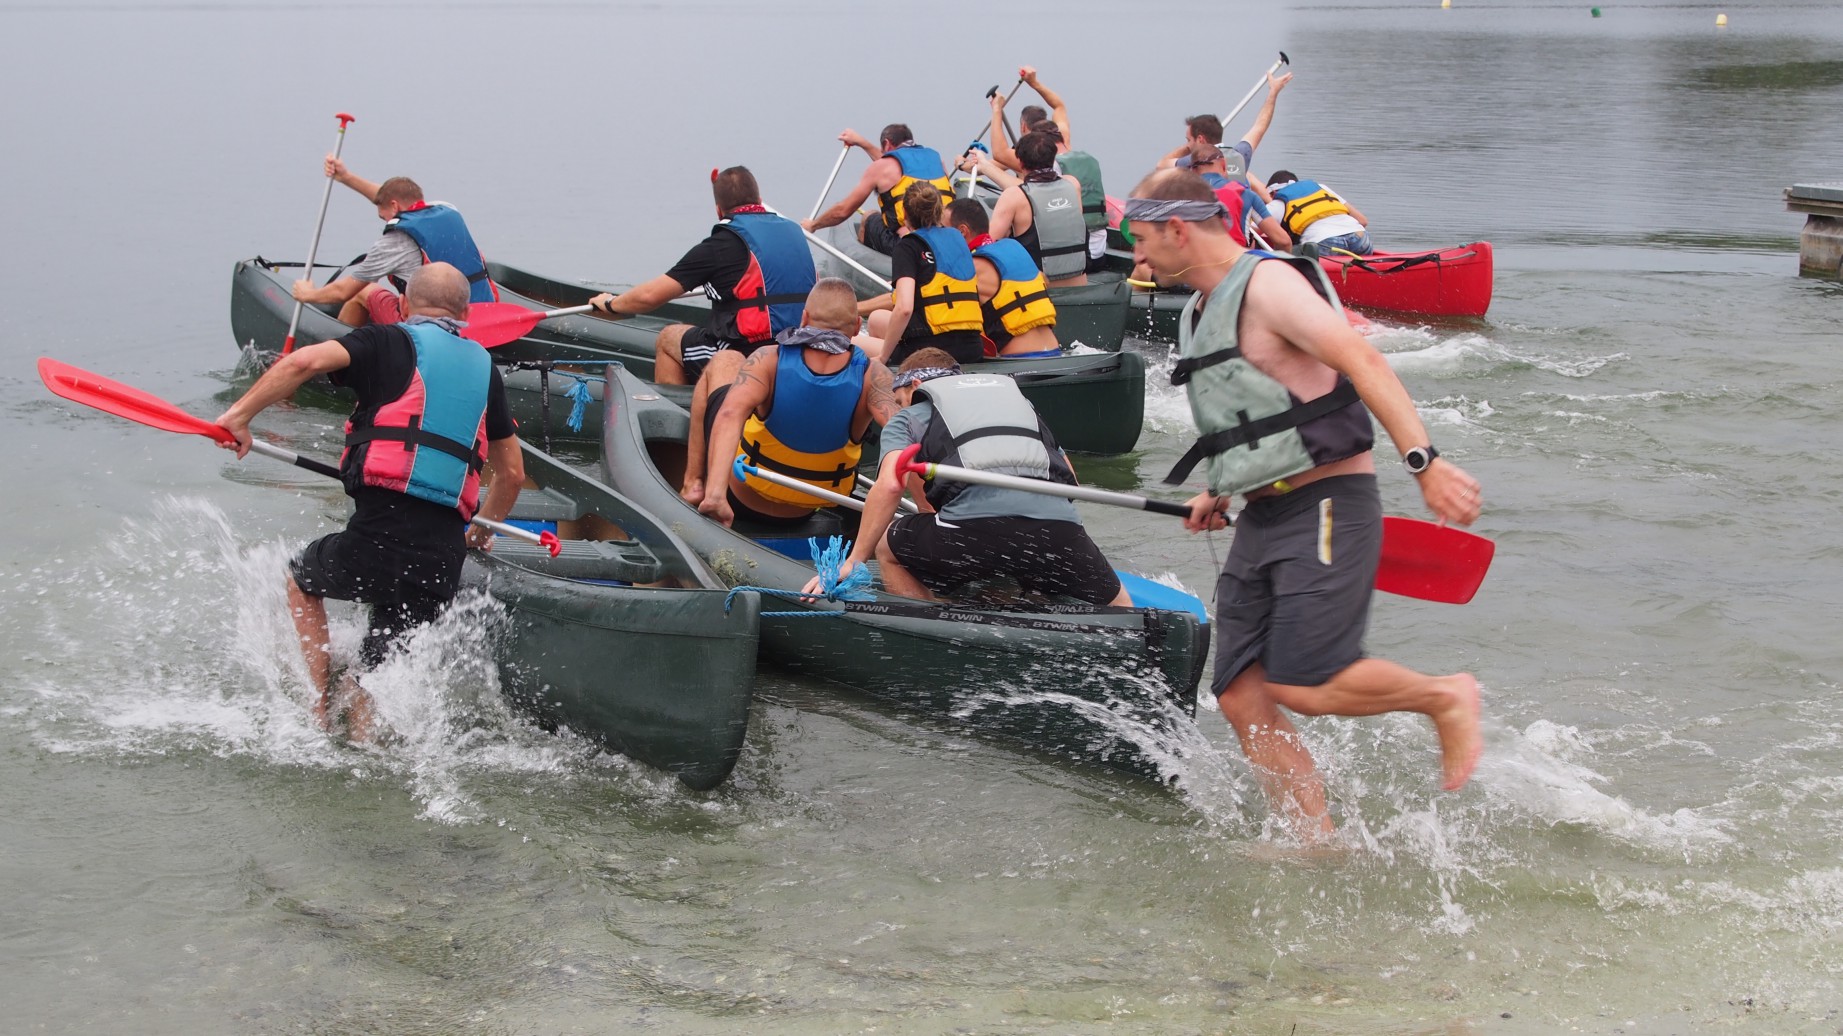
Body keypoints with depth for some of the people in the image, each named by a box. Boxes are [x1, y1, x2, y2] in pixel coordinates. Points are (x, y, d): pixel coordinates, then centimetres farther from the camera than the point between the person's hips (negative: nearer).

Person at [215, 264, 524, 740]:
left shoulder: (390, 342, 5)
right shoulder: (483, 367, 19)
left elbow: (304, 361, -12)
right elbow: (512, 473, 24)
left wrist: (240, 414, -2)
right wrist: (484, 526, 42)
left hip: (379, 536, -3)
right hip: (442, 565, 4)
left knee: (303, 579, 28)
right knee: (369, 678, 16)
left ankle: (319, 711, 21)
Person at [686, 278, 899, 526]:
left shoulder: (769, 360, -26)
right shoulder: (872, 376, -23)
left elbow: (731, 413, -40)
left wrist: (714, 491, -48)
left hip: (740, 497, -2)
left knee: (725, 361, 20)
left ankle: (693, 482, 24)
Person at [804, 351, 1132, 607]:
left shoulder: (908, 417, 26)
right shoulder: (1017, 397, 38)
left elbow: (890, 485, 6)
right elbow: (1068, 476, 32)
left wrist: (853, 562, 11)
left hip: (974, 524, -3)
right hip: (1058, 522, 3)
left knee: (887, 547, 25)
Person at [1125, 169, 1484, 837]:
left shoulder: (1267, 283, -12)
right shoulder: (1205, 312, 18)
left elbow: (1362, 362, -23)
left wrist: (1424, 461, -32)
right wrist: (1224, 492, 20)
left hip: (1326, 508, -9)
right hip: (1263, 522, 9)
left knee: (1302, 686, -19)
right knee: (1243, 700, 0)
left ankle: (1445, 697, 4)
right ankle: (1319, 841, 4)